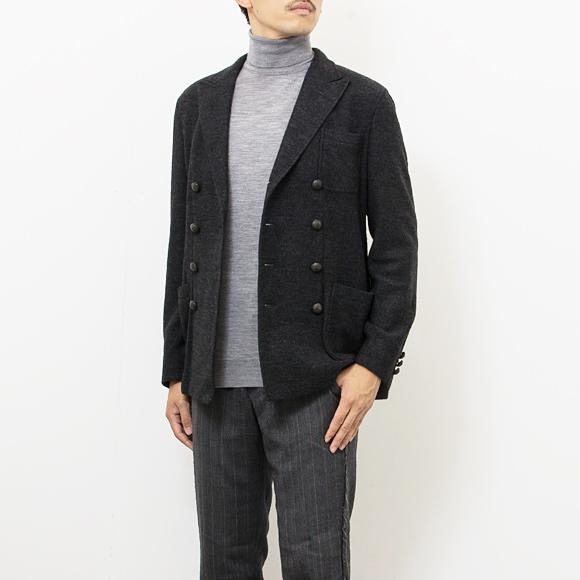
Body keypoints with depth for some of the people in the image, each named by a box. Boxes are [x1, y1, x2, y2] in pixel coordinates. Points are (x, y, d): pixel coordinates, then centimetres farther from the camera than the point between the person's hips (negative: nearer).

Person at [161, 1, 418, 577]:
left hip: (316, 377, -3)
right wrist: (178, 371, 10)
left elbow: (397, 244, -1)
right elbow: (183, 243, 11)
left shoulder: (363, 102, 1)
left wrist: (374, 362, -11)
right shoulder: (200, 103, 10)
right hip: (218, 378, 3)